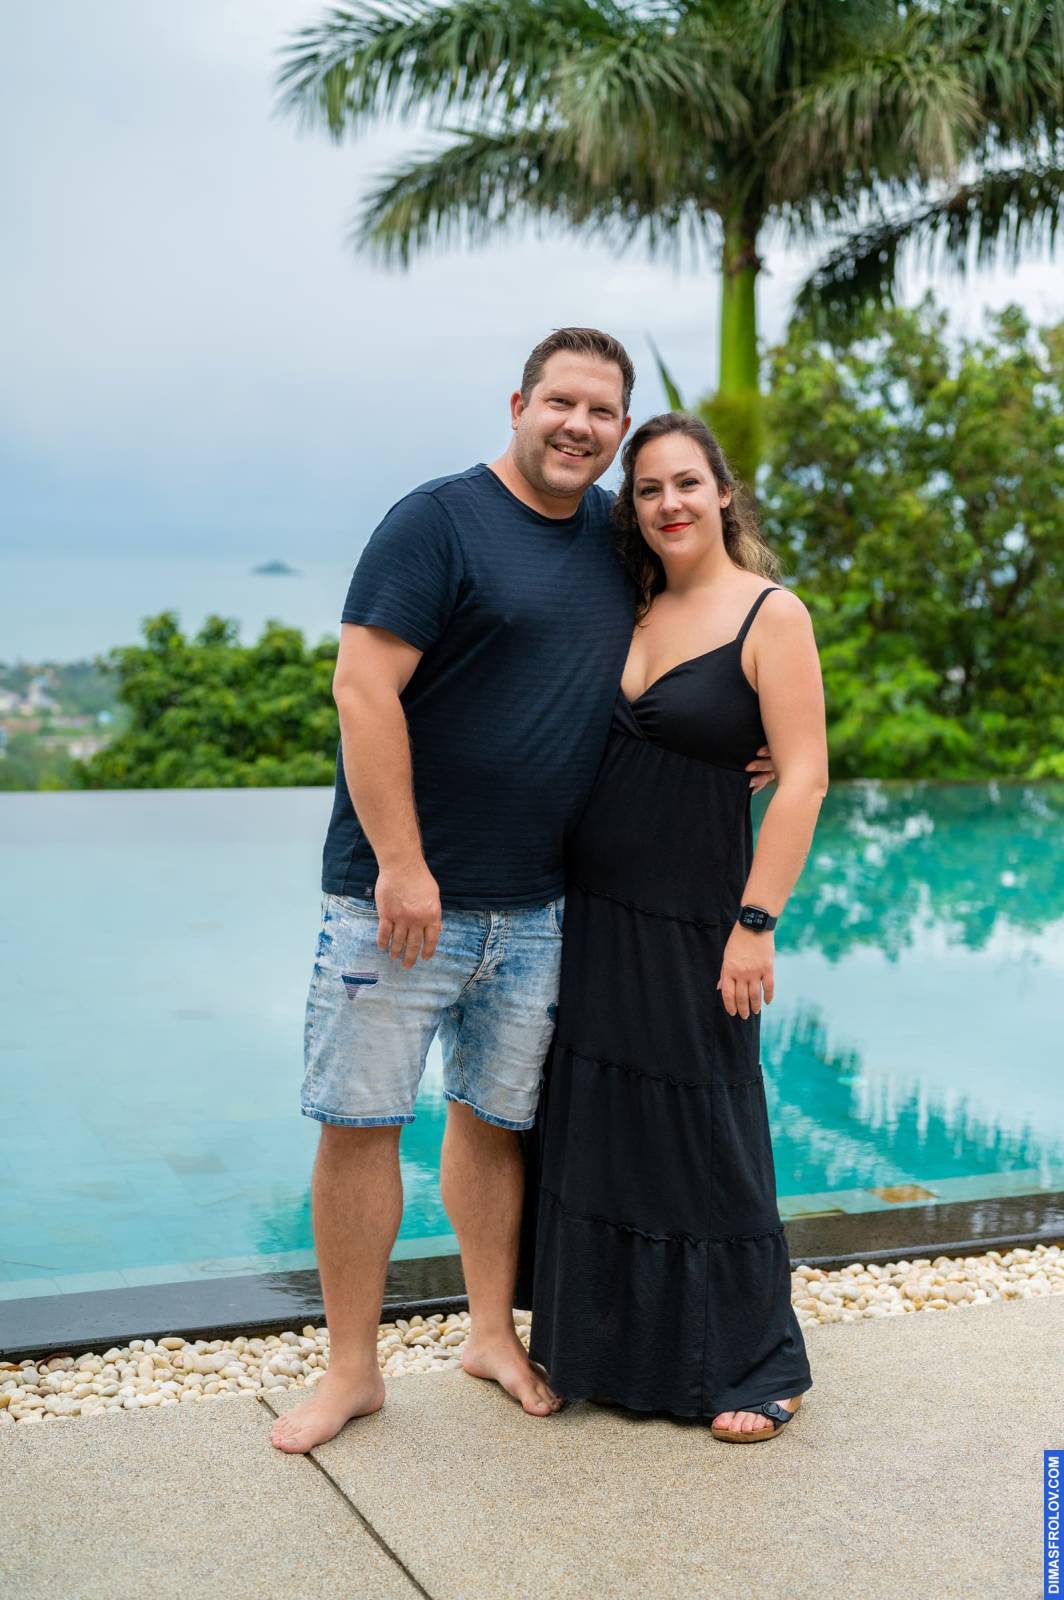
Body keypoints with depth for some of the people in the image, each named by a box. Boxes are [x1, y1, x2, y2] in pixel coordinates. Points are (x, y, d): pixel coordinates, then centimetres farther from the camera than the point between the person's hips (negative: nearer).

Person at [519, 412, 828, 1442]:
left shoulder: (770, 615, -8)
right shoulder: (632, 613, 10)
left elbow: (803, 779, -14)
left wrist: (755, 923, -19)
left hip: (693, 922, -6)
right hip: (593, 913, 6)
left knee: (701, 1129, 2)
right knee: (593, 1126, 13)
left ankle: (757, 1367, 19)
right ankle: (610, 1347, 31)